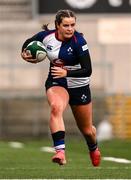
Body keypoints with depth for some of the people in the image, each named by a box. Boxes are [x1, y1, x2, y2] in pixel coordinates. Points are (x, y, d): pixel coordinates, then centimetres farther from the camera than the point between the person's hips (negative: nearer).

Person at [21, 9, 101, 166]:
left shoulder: (78, 41, -24)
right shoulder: (46, 36, -13)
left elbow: (87, 70, -26)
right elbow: (28, 43, 9)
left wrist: (66, 72, -38)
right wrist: (24, 53, -12)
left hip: (78, 84, -1)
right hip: (56, 82, 1)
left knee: (86, 129, 14)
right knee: (56, 107, -35)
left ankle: (94, 150, 50)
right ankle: (60, 151, -44)